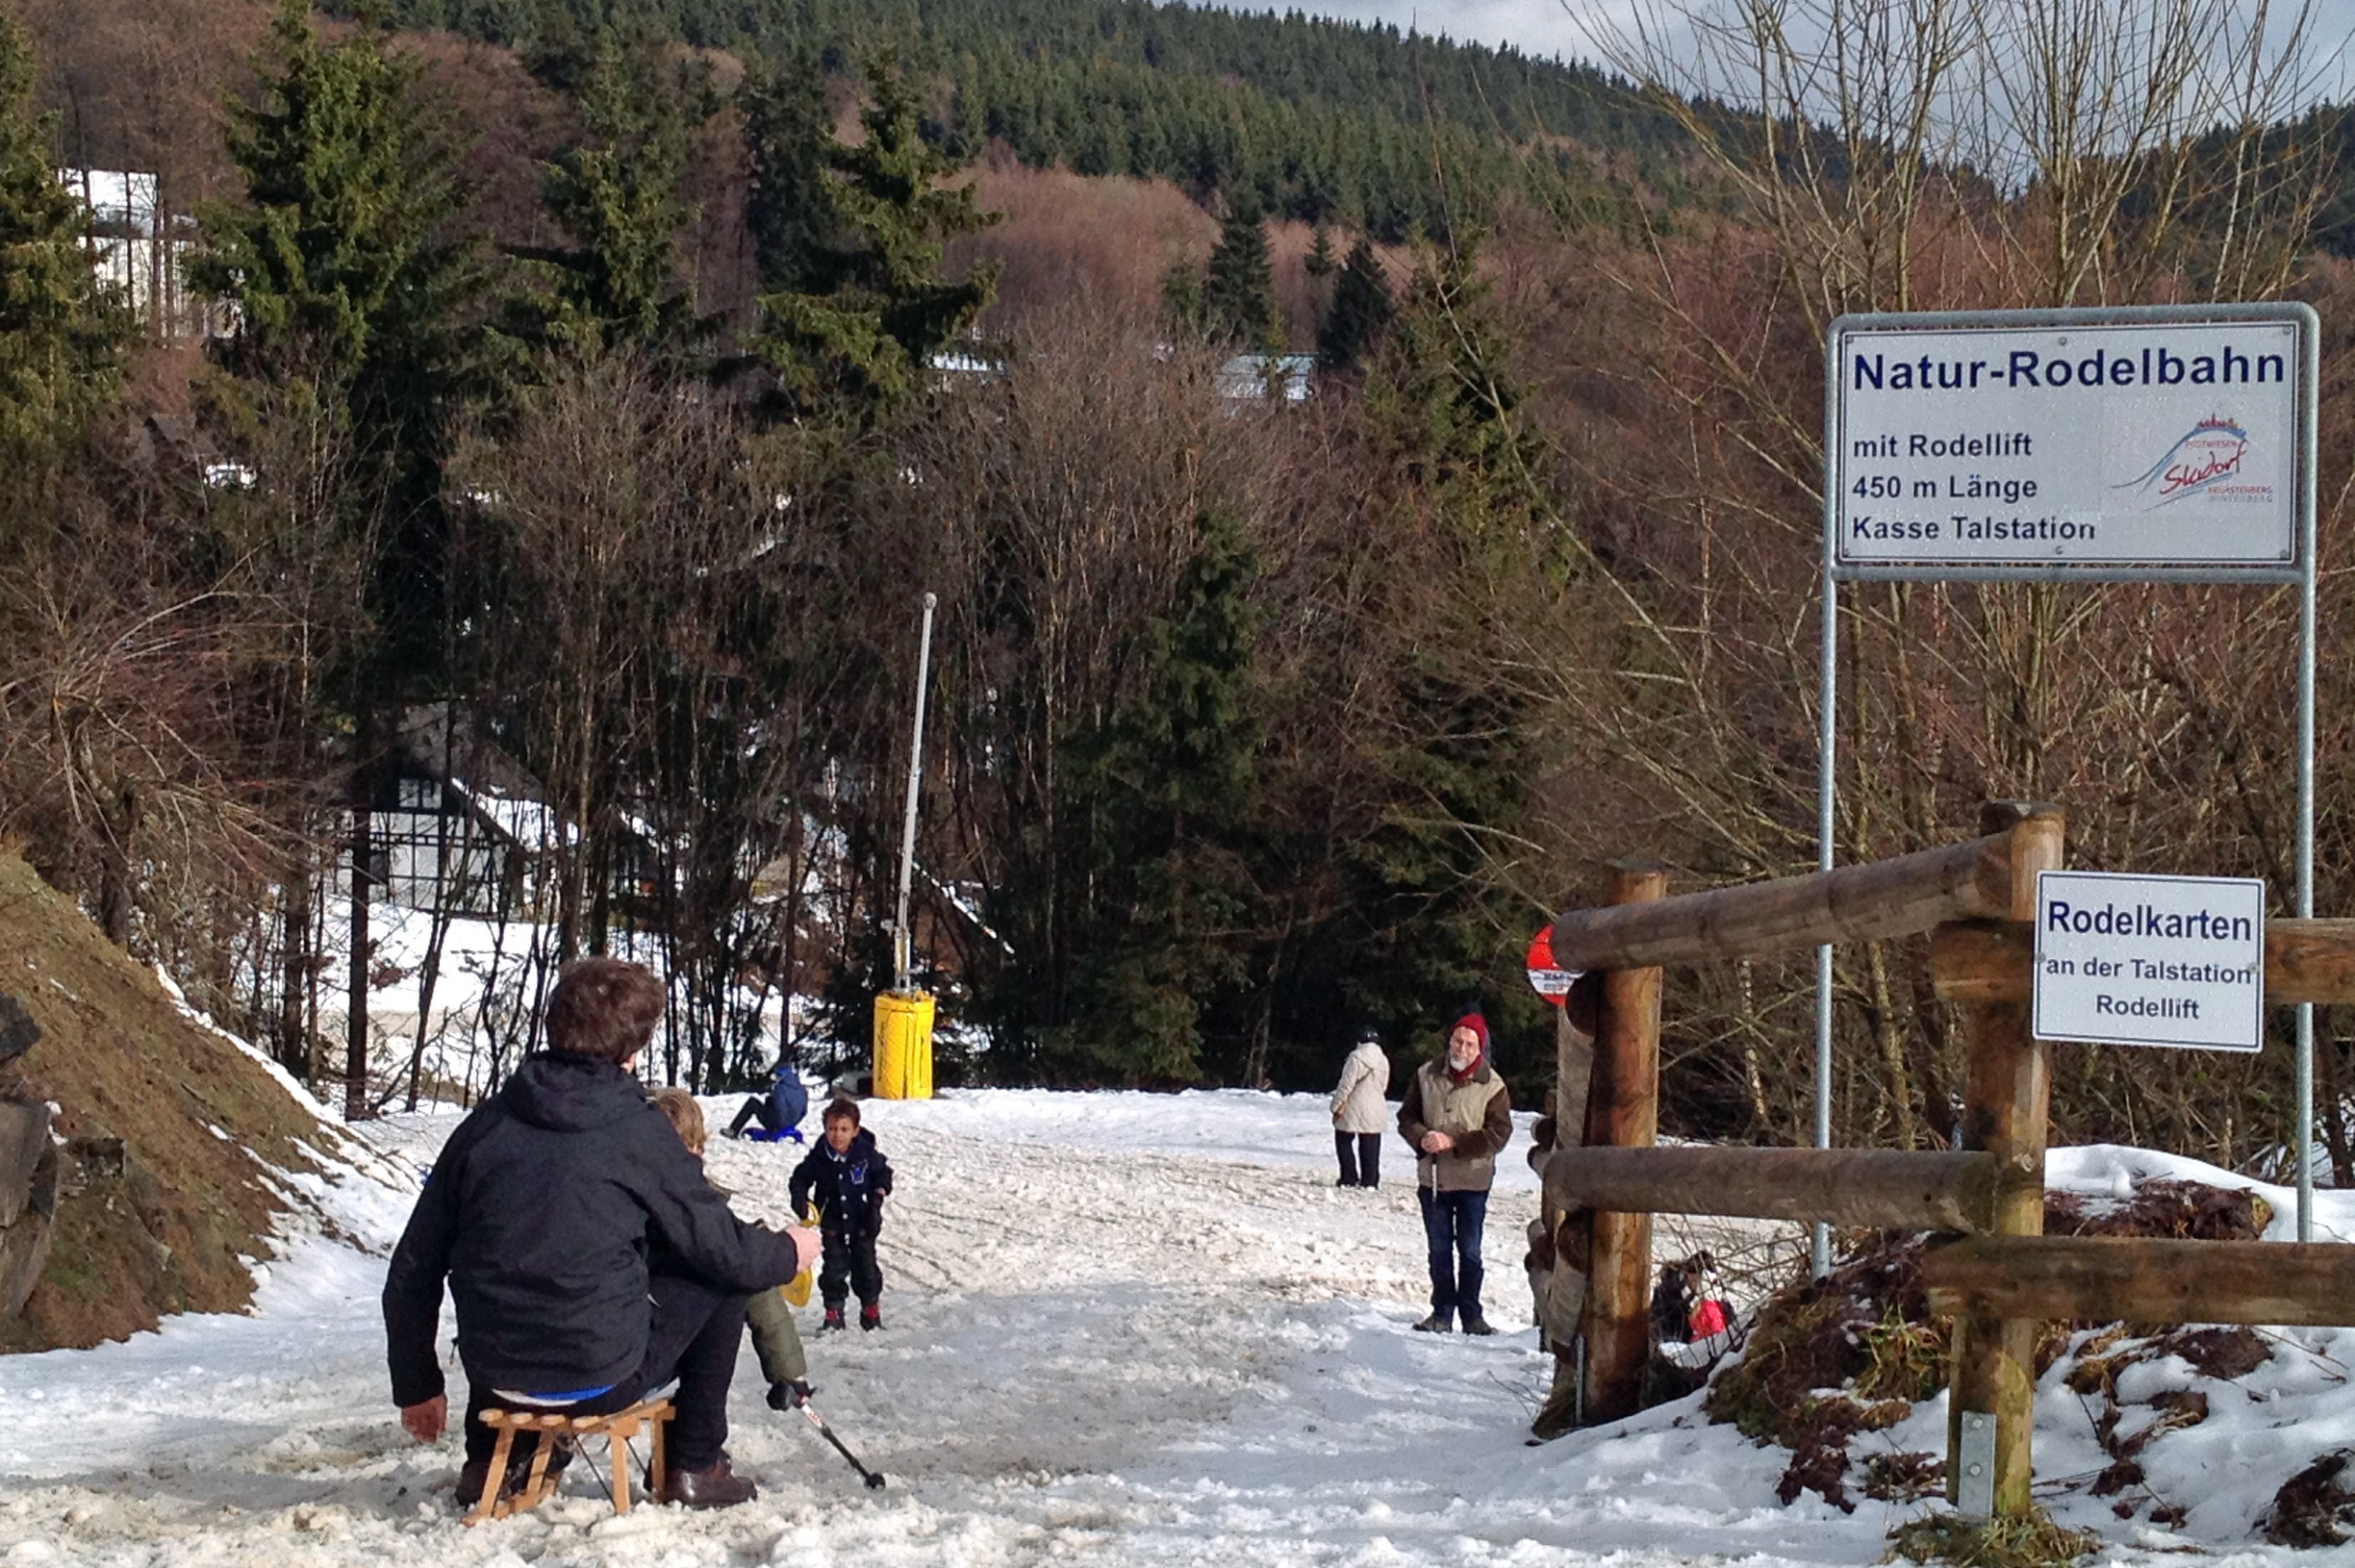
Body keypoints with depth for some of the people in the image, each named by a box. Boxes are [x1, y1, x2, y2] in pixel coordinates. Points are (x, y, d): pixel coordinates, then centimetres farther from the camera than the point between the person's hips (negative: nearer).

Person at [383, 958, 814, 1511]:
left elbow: (411, 1273, 5)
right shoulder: (639, 1132, -9)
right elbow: (722, 1247, 0)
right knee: (725, 1279, 17)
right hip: (602, 1380, -5)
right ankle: (694, 1466, 20)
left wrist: (416, 1386, 18)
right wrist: (787, 1254, 23)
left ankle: (490, 1460, 32)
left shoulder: (486, 1122, 1)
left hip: (494, 1376, 5)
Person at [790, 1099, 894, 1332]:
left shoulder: (866, 1154, -15)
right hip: (833, 1224, 1)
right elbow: (801, 1178, 2)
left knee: (865, 1267, 8)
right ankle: (833, 1312, 14)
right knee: (834, 1269, 3)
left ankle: (871, 1310, 23)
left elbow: (883, 1172, 2)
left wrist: (878, 1194, -11)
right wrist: (799, 1199, -14)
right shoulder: (819, 1158, -13)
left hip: (863, 1225, -1)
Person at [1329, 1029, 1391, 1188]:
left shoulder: (1357, 1057, -14)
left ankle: (1349, 1178, 4)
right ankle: (1370, 1180, 8)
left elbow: (1346, 1084, -15)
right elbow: (1383, 1086, 12)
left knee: (1344, 1142, 8)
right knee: (1370, 1148, 9)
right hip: (1375, 1111, 5)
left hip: (1354, 1109, -5)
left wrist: (1338, 1105, -9)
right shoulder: (1384, 1061, 5)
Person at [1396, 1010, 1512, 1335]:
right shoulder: (1426, 1076, 2)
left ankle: (1471, 1315, 15)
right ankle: (1442, 1312, 18)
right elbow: (1407, 1116, 7)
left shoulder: (1492, 1086, -8)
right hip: (1432, 1177, 3)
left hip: (1473, 1180, -2)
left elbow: (1498, 1133, -12)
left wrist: (1452, 1142, -19)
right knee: (1439, 1250, 10)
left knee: (1469, 1251, 5)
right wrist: (1421, 1138, -15)